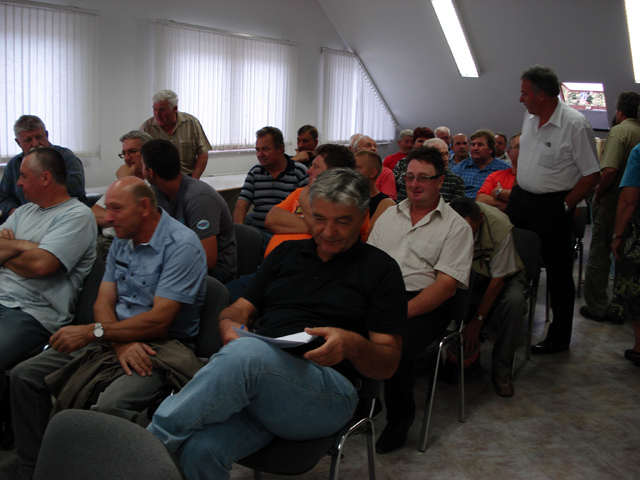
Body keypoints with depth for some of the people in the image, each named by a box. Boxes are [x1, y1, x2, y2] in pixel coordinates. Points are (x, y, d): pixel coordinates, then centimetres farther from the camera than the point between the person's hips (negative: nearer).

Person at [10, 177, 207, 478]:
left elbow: (159, 320, -20)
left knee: (109, 405, -36)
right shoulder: (121, 241, 14)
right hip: (115, 337, 8)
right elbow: (103, 302, 7)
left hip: (160, 346, -8)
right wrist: (121, 343, -15)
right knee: (24, 375, -2)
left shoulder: (182, 245, -14)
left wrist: (91, 332, -18)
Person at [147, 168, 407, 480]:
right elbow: (239, 310, 20)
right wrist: (229, 324, -5)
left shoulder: (380, 269, 9)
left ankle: (152, 441, -22)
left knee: (247, 352, -36)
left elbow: (387, 365, 5)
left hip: (327, 391, -3)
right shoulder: (287, 253, 22)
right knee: (197, 449, -32)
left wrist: (352, 344, -18)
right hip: (251, 376, 3)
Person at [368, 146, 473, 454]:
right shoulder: (390, 215, 20)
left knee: (396, 346, -32)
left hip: (424, 305, -4)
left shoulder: (456, 227, 4)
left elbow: (447, 284, -7)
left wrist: (403, 311, -20)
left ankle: (399, 420, -3)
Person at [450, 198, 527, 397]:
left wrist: (477, 322, -21)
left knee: (514, 301, -36)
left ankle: (501, 371, -20)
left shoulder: (499, 226, -29)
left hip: (504, 276, -3)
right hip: (467, 274, 3)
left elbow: (498, 279, -21)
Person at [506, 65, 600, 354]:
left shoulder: (575, 125, -18)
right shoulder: (530, 117, 6)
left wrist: (565, 206, -14)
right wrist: (515, 192, 13)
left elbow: (592, 175, -15)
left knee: (558, 275, 4)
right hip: (520, 198, 7)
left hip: (552, 207, -7)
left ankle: (559, 339, 18)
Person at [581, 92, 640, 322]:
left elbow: (609, 170, -26)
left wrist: (598, 195, -12)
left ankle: (596, 307, 10)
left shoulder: (620, 131, -14)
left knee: (599, 255, 4)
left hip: (611, 202, -6)